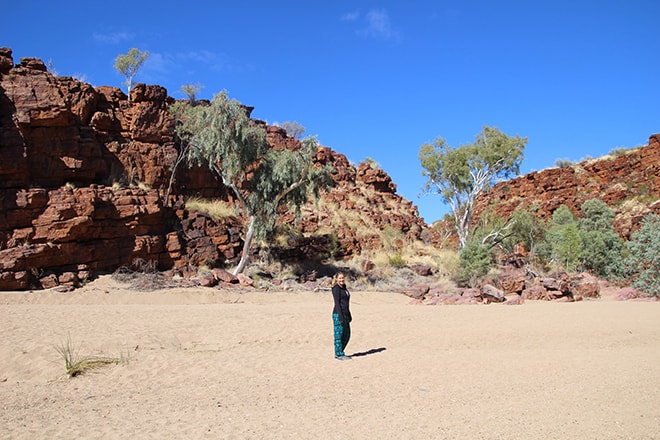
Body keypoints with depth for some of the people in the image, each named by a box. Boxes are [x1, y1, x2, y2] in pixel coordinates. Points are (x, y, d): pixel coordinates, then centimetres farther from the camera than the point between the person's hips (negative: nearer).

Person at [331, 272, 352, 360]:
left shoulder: (344, 288, 16)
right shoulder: (336, 288, -9)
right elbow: (337, 303, -15)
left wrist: (349, 315, 19)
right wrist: (340, 316, -20)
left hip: (345, 314, 9)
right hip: (338, 314, -9)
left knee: (347, 335, 13)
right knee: (339, 334, -2)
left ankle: (338, 352, 23)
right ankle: (339, 355, 5)